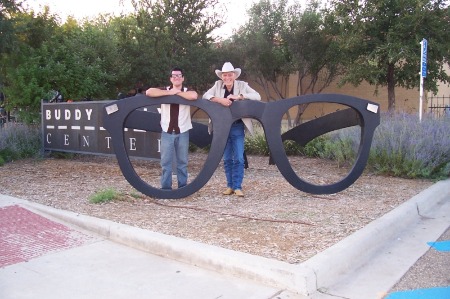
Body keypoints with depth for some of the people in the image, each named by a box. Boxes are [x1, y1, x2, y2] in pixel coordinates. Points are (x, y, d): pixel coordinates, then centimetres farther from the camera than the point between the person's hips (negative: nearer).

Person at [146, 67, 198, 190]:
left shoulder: (187, 91, 3)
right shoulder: (165, 90, 6)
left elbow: (194, 96, -22)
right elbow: (148, 92, -11)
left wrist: (178, 92, -10)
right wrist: (169, 93, -13)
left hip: (183, 132, 0)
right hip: (167, 132, 1)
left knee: (182, 161, 8)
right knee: (166, 161, 3)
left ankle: (183, 187, 17)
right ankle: (165, 187, 11)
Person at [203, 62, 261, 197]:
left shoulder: (242, 85, -4)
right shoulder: (218, 85, 2)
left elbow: (257, 97, -13)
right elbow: (205, 96, -7)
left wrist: (239, 96, -24)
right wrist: (220, 100, -22)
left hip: (237, 127, -2)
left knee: (238, 158, -2)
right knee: (227, 159, 10)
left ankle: (237, 187, 6)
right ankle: (230, 186, 19)